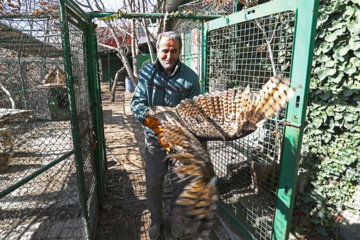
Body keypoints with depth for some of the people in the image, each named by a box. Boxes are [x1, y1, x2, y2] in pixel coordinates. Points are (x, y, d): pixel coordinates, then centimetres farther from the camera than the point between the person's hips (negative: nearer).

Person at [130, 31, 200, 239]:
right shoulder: (147, 72, -4)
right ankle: (156, 220, 41)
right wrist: (152, 122, -26)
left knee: (180, 183, 16)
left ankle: (175, 218, 45)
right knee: (153, 184, 14)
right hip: (154, 138, 1)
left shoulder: (190, 77, -9)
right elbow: (137, 102, -8)